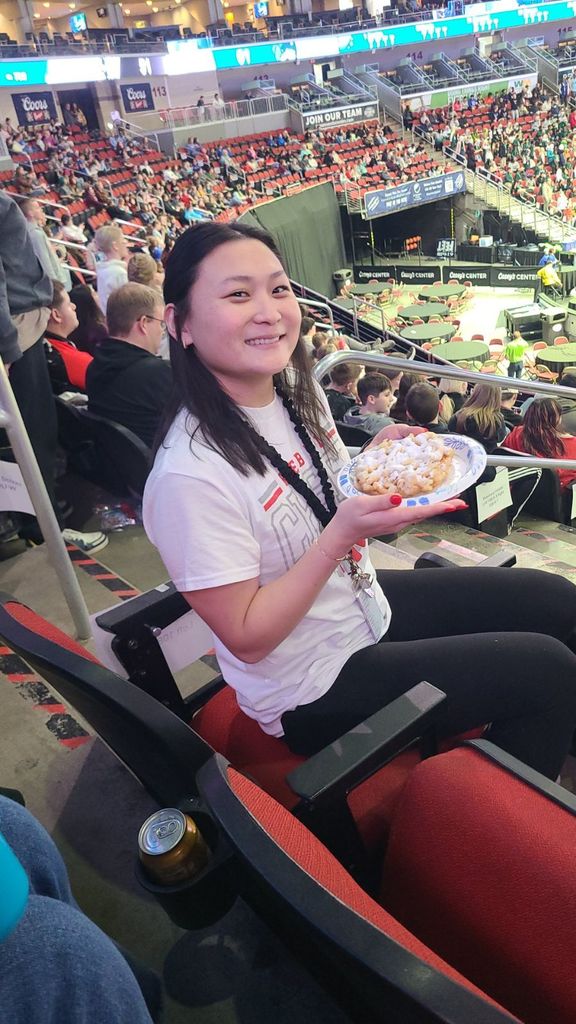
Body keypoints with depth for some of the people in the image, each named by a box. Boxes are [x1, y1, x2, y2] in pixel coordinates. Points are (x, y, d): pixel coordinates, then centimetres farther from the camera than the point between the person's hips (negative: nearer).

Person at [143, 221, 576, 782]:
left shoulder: (297, 390, -6)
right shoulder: (189, 474, -32)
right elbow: (246, 637, -25)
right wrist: (344, 531, -33)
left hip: (365, 602, 8)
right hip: (314, 690, -8)